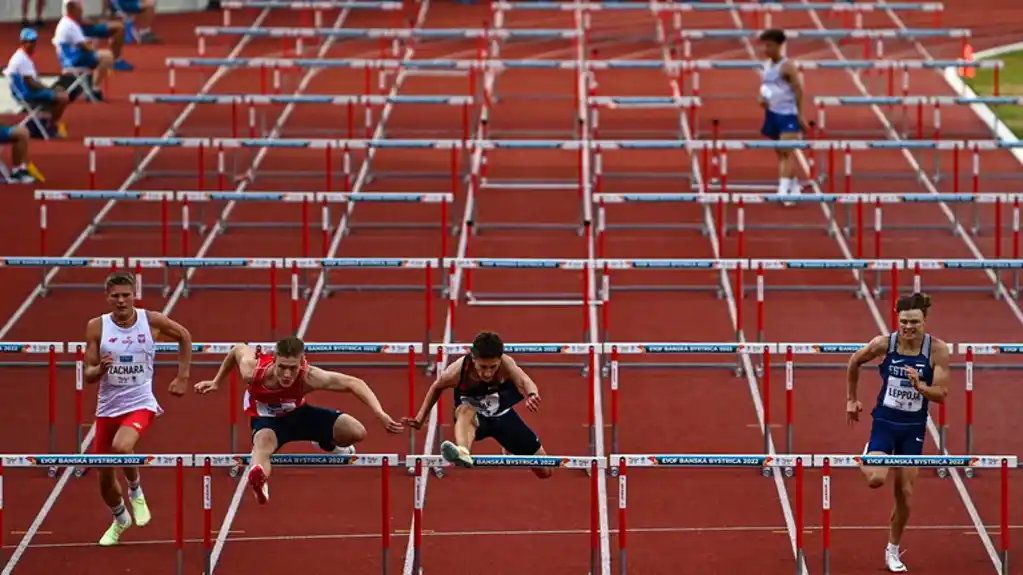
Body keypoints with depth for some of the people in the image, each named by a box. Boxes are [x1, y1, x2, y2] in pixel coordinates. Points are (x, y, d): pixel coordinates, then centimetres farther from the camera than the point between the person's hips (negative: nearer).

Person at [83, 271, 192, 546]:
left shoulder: (152, 321, -9)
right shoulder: (97, 326, -8)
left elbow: (184, 336, 11)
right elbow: (88, 375, -5)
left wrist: (183, 376, 8)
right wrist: (101, 369, -28)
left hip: (140, 404, -3)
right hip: (107, 407, 3)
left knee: (121, 447, -33)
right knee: (105, 476, 11)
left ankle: (135, 490, -1)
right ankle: (120, 519, 42)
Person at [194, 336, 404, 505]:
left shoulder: (309, 377, -38)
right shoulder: (253, 371, -36)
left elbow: (354, 383, -32)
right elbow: (238, 349, -12)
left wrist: (380, 414, -41)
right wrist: (217, 382, 1)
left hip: (297, 413, 2)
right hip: (266, 418, -2)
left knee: (356, 432, -8)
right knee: (263, 442, -39)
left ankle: (328, 444, 27)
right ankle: (259, 481, -65)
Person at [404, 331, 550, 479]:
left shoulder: (505, 363, -34)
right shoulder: (457, 371, -30)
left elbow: (523, 380, -55)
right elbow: (437, 388, -7)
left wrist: (532, 394, -76)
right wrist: (420, 418, -7)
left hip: (503, 416, 2)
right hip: (474, 418, -2)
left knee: (545, 472, 10)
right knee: (466, 411, -42)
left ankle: (508, 449, 42)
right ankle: (463, 453, -71)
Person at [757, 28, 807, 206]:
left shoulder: (787, 67, -13)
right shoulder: (765, 66, 9)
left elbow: (798, 90, -13)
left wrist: (800, 115, -14)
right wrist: (762, 99, -3)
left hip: (787, 114, -8)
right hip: (772, 114, 8)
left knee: (786, 152, -15)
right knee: (781, 153, 14)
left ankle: (783, 189, -23)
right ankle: (794, 185, 28)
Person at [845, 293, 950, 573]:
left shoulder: (937, 350, -14)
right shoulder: (883, 344, -13)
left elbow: (941, 394, -12)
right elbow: (854, 362, 6)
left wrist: (919, 385, -32)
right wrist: (851, 399, 11)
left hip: (914, 427, 1)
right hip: (885, 422, -1)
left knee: (904, 493, 7)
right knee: (876, 479, -23)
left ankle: (893, 550, 26)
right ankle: (863, 462, 14)